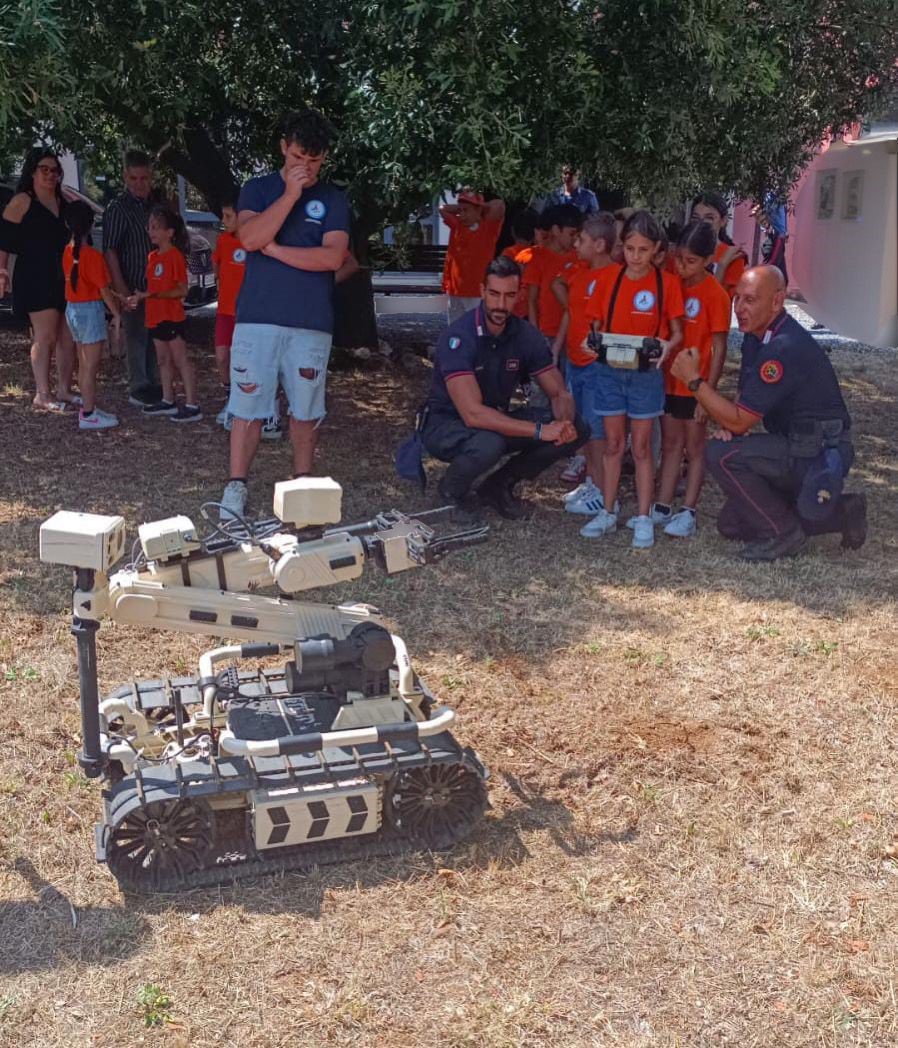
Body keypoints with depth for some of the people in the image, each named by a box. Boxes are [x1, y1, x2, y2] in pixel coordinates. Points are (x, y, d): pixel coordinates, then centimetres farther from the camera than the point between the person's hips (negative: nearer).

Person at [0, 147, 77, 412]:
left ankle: (64, 390, 14)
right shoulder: (22, 202, -4)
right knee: (45, 336, -8)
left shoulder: (64, 202, 15)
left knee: (68, 337, 5)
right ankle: (42, 395, -3)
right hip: (35, 279, -7)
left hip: (64, 278, 7)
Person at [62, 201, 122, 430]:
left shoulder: (68, 251, 4)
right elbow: (104, 289, -17)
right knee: (91, 366, -2)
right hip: (90, 310, -8)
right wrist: (117, 314, -5)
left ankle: (88, 408, 25)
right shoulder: (92, 255, -18)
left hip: (72, 309, 8)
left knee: (84, 364, 16)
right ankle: (88, 415, 2)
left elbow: (78, 281, 7)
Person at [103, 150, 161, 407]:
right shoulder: (119, 208, -11)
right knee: (136, 337, -1)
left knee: (155, 336, 13)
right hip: (133, 287, -6)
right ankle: (138, 389, 8)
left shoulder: (156, 202, 9)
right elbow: (110, 251, -14)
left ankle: (154, 384, 25)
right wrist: (121, 288, -18)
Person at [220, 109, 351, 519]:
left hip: (312, 323, 1)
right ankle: (236, 486, 6)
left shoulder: (333, 200, 7)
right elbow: (250, 237, -12)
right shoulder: (258, 189, 7)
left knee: (306, 409, 8)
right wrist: (291, 193, -14)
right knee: (248, 405, -1)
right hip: (257, 318, 0)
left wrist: (276, 249, -7)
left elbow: (333, 257, -7)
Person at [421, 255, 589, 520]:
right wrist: (540, 430, -36)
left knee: (576, 430, -10)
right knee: (489, 444, -40)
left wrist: (564, 422, -26)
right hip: (446, 424, -6)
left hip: (496, 419, 6)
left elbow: (559, 393, -1)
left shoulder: (525, 335, -8)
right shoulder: (459, 337, -26)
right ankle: (452, 489, -4)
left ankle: (499, 486, 4)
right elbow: (473, 414, -35)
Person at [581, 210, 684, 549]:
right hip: (609, 370, 2)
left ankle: (643, 518, 12)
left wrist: (666, 346, -23)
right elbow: (596, 324, 6)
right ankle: (608, 513, 19)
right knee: (613, 444, 10)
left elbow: (677, 332, -2)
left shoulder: (667, 282, -6)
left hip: (646, 373, -2)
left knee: (641, 446, 4)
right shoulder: (608, 278, 0)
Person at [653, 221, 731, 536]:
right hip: (668, 379, 6)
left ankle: (688, 513, 12)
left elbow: (719, 348, -13)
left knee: (694, 448, 6)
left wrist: (707, 392, -15)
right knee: (670, 444, 14)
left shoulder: (715, 294, -13)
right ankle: (661, 508, 21)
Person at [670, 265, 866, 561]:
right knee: (731, 525, 11)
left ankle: (784, 533, -8)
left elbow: (739, 421, -24)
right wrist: (730, 424, -6)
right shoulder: (756, 335, 5)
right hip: (797, 447, 10)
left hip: (820, 454, -10)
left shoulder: (784, 348, -27)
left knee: (722, 454, -23)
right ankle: (838, 512, 17)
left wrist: (694, 379, -20)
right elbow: (745, 394, 15)